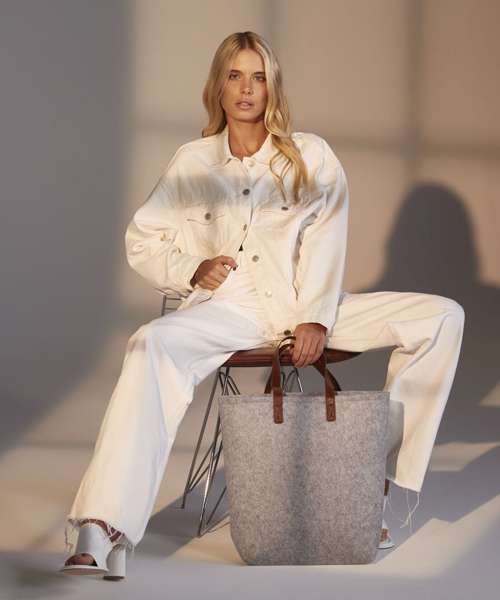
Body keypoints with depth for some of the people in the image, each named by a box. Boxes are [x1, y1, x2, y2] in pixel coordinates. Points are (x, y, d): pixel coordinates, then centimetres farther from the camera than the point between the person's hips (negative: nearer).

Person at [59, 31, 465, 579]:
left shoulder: (311, 156, 9)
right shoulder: (192, 162, 11)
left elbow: (325, 241, 0)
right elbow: (141, 240, 15)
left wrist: (316, 318, -15)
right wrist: (190, 270, -5)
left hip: (307, 307, 2)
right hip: (229, 308, -1)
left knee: (443, 317, -14)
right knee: (151, 345, -35)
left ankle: (382, 471, -10)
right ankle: (103, 530, -44)